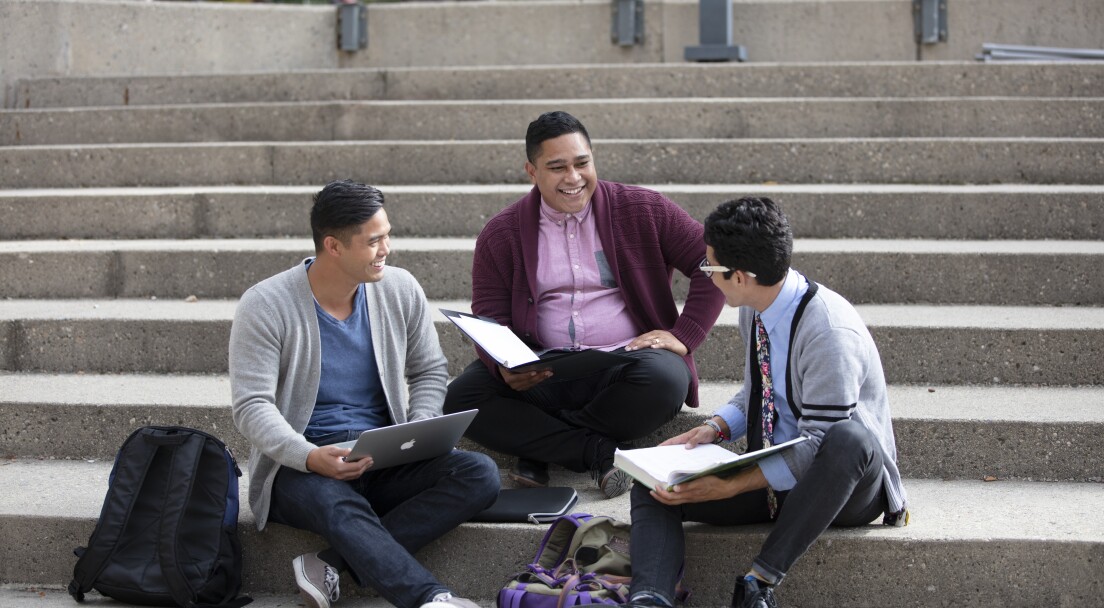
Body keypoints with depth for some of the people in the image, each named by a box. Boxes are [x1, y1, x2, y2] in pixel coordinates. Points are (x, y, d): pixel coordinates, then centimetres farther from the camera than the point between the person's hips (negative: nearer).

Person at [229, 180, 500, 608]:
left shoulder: (400, 290, 4)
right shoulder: (265, 306, -9)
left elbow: (430, 372, 13)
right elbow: (252, 407, -13)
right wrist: (310, 457, -30)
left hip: (385, 462, 5)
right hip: (301, 466, -4)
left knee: (480, 475, -22)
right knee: (340, 508, -39)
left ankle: (331, 565, -28)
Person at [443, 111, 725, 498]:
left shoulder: (643, 210, 3)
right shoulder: (501, 235, 7)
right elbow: (489, 319, 1)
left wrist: (684, 335, -8)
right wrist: (505, 367, -21)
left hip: (625, 362, -1)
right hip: (542, 374, 1)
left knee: (665, 379, -36)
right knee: (461, 397, -25)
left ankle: (541, 446, -18)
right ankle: (598, 452, -23)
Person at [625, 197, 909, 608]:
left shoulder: (829, 332, -24)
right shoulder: (753, 310, 1)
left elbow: (818, 446, -25)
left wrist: (729, 487, -27)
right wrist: (714, 429, -3)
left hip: (847, 484, -7)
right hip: (773, 475, 7)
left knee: (850, 436, -41)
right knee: (652, 491, -9)